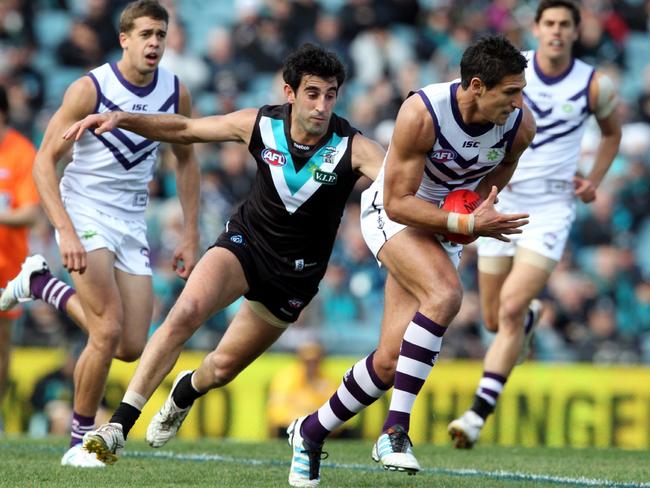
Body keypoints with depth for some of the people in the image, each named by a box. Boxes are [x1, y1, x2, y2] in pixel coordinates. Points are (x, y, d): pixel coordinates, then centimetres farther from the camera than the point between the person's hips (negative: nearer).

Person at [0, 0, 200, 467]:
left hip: (133, 221, 5)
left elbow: (186, 159, 14)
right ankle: (81, 440, -1)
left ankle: (43, 283, 24)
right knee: (109, 331, -19)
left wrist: (191, 236, 9)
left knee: (132, 348, 1)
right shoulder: (90, 88, -15)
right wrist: (65, 231, -24)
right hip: (85, 213, -5)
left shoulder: (176, 92, -1)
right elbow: (45, 160, -13)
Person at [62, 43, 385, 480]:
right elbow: (184, 130, -1)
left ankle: (185, 392, 49)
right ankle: (118, 427, -26)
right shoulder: (259, 124, -13)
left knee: (223, 369, 9)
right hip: (246, 242, 0)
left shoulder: (353, 148, -21)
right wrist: (119, 118, -12)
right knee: (186, 312, -28)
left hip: (296, 274, 0)